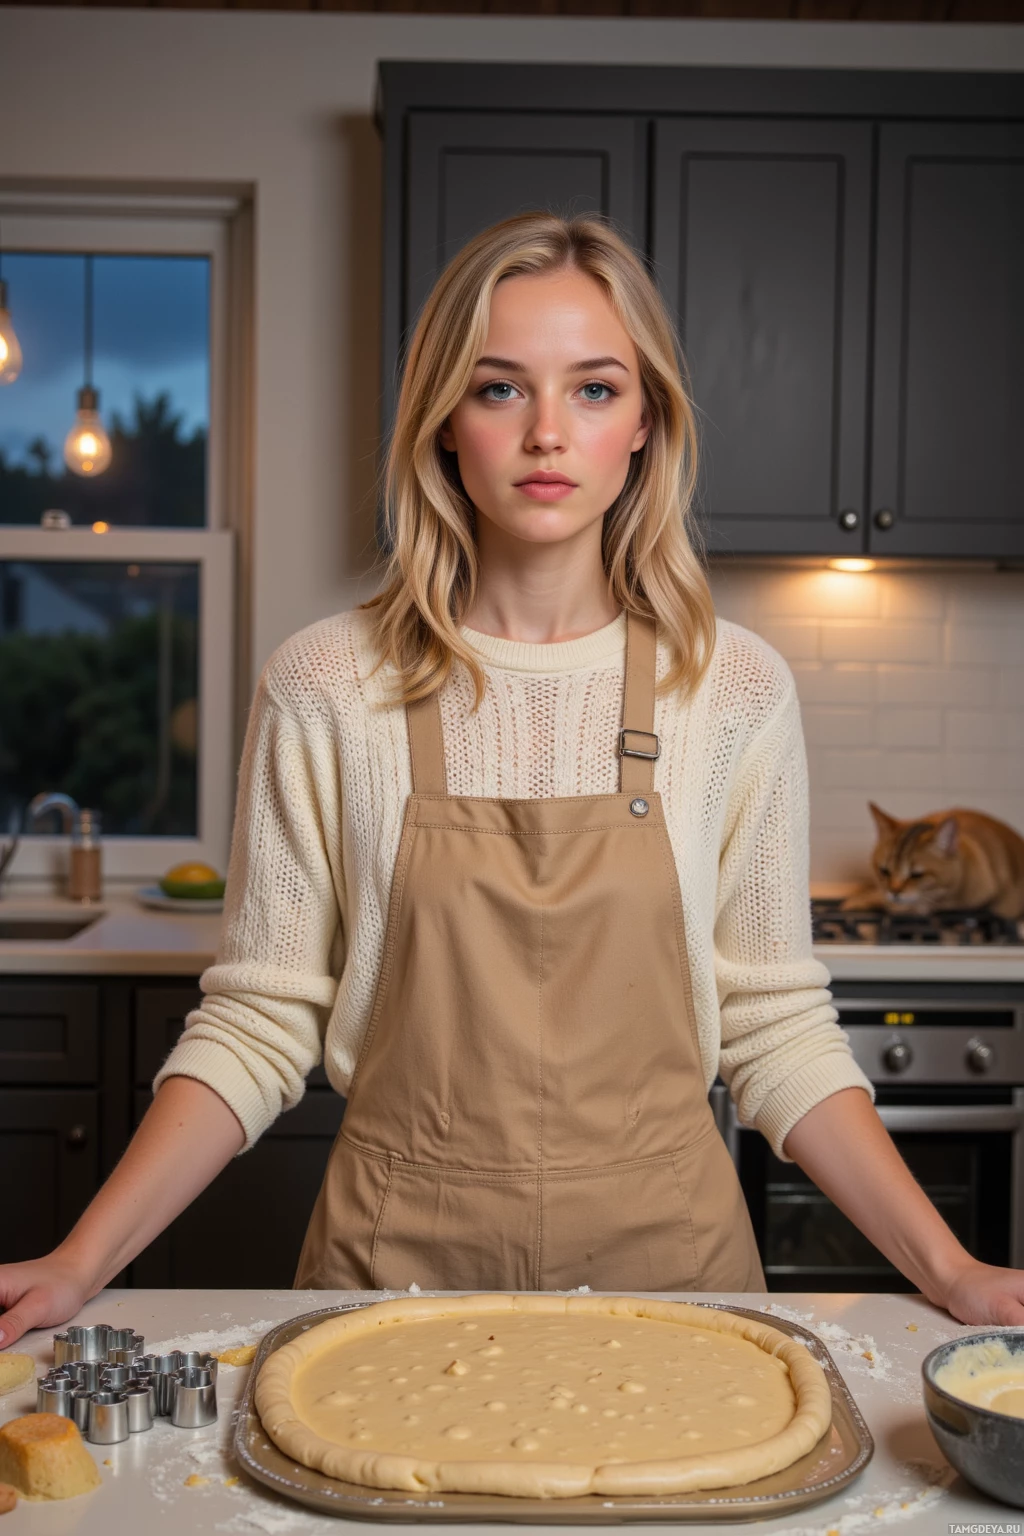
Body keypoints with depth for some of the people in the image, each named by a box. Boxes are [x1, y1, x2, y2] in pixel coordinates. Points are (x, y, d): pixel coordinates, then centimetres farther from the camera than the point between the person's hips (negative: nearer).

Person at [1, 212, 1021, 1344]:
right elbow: (258, 1024, -3)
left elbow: (776, 1032, 0)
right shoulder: (323, 688, -7)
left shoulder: (735, 689, -5)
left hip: (663, 1252, 1)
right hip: (398, 1254, 0)